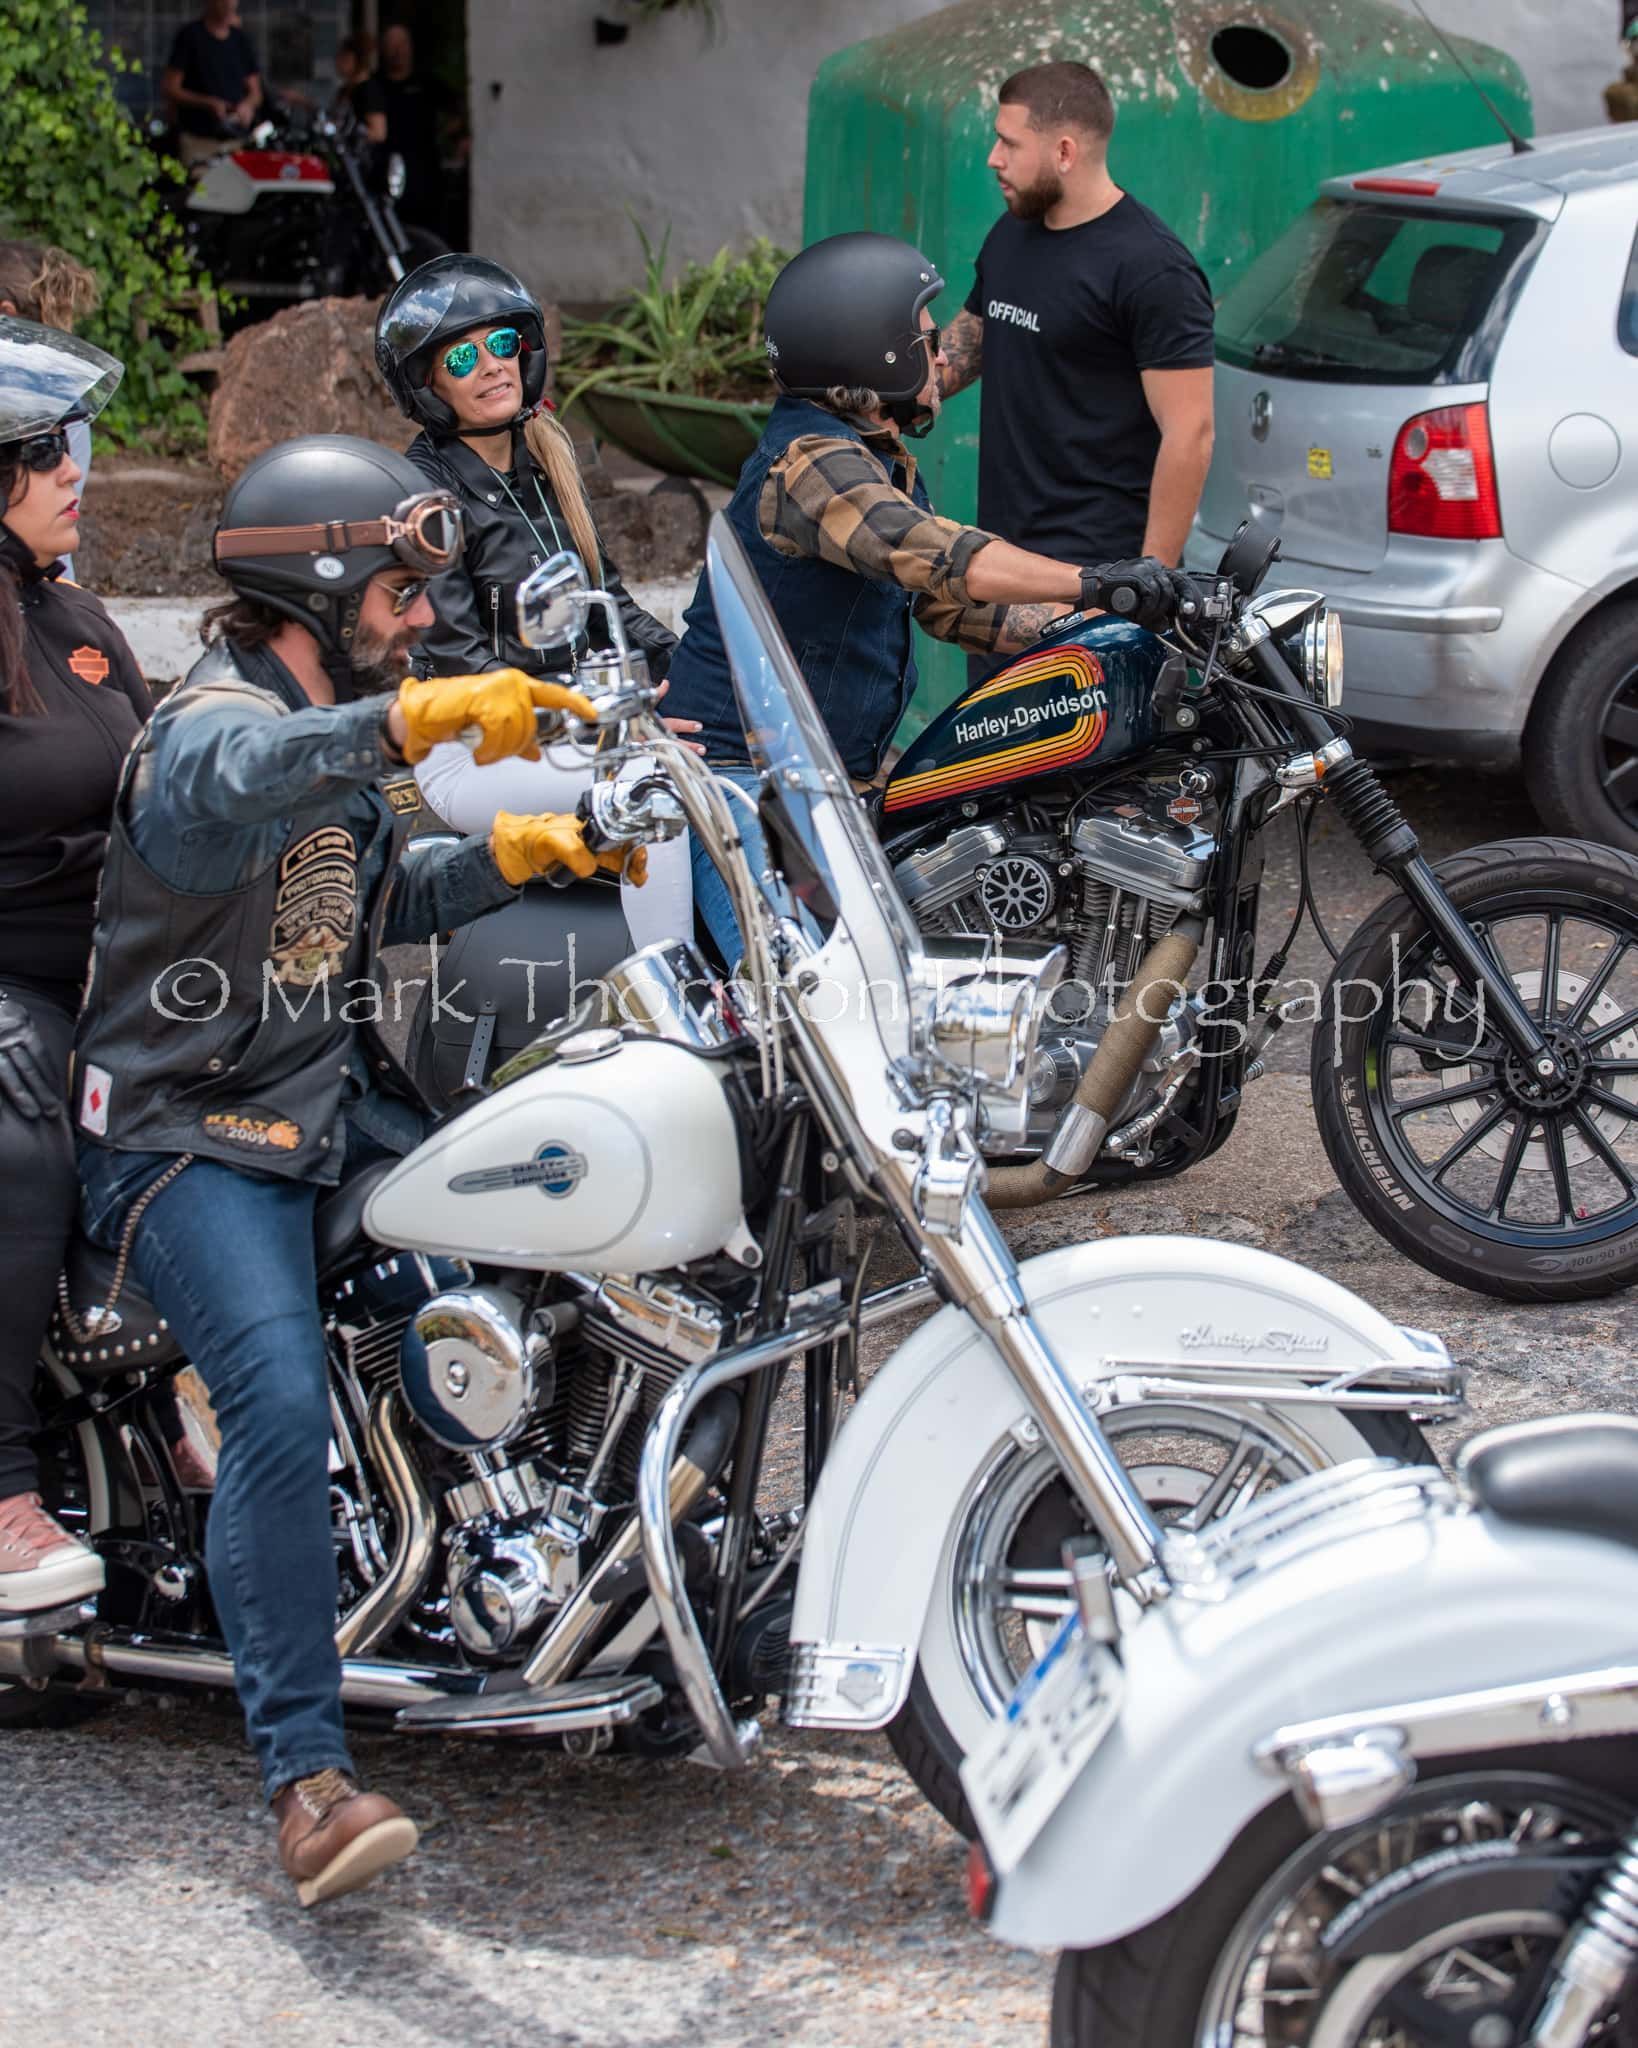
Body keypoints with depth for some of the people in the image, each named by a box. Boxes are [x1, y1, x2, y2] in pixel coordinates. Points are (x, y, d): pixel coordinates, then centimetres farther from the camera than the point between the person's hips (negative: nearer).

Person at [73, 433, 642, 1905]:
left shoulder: (351, 732, 16)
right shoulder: (216, 720, -15)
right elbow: (225, 786, -41)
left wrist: (516, 854, 8)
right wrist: (415, 720, -57)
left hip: (338, 1097, 9)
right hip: (192, 1134, -9)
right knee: (282, 1404, -28)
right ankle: (307, 1780, -29)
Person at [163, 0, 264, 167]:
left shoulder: (242, 40, 13)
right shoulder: (190, 35, 0)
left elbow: (255, 92, 18)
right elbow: (169, 88, -3)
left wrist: (247, 105, -7)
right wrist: (209, 103, -16)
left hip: (237, 139, 4)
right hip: (199, 140, -4)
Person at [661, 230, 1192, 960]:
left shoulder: (883, 462, 16)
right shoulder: (811, 461, -18)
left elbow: (952, 603, 17)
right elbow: (931, 555, -36)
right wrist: (1090, 583, -42)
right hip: (744, 770, -11)